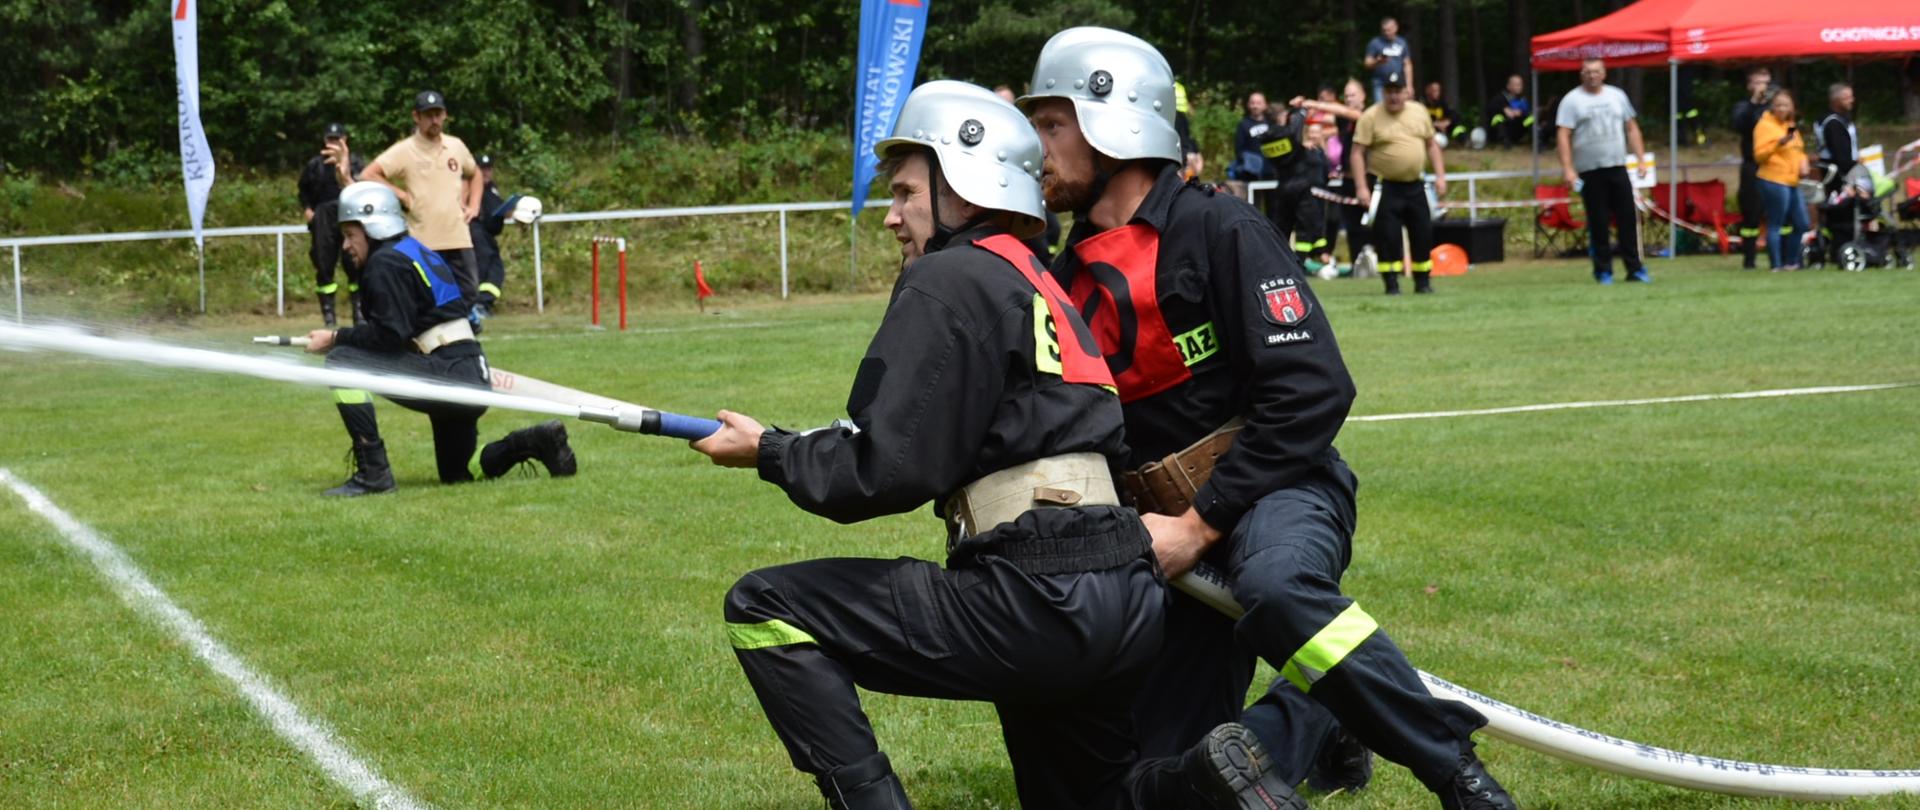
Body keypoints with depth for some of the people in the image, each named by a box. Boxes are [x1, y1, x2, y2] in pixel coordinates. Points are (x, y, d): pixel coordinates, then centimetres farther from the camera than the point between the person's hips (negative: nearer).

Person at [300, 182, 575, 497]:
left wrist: (336, 338, -8)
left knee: (341, 362, -14)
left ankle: (373, 473, -15)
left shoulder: (385, 262, -10)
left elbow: (390, 334, -18)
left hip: (448, 377, -10)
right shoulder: (417, 252, 20)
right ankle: (536, 442, 11)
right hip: (471, 379, 10)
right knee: (457, 474, 25)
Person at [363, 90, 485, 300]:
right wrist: (403, 196, -13)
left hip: (459, 239, 5)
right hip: (424, 243, -5)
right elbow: (369, 175, -13)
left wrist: (473, 206, 15)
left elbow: (474, 174, 29)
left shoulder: (456, 146, 11)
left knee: (470, 295, 6)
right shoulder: (404, 150, -5)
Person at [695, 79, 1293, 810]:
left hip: (1041, 604, -9)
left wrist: (769, 453, 3)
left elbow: (892, 469, -11)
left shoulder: (949, 281, -5)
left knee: (764, 608, -1)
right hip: (1128, 603, 9)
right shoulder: (1040, 286, 22)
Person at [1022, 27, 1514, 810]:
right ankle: (1321, 721, 27)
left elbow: (1314, 391, -21)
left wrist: (1200, 524, -21)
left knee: (1274, 585, -42)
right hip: (1170, 528, 7)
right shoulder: (1068, 276, 9)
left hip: (1278, 491, -7)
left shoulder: (1219, 230, -13)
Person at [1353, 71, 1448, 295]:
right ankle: (1391, 284, 4)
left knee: (1423, 234, 7)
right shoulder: (1371, 117, -8)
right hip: (1385, 187, -4)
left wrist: (1440, 175, 6)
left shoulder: (1419, 112, 6)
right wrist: (1362, 187, -16)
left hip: (1415, 186, 4)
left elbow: (1431, 144, 15)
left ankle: (1423, 281, 20)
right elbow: (1357, 153, -10)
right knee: (1387, 237, -6)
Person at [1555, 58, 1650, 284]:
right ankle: (1603, 270, 9)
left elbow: (1632, 128, 16)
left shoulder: (1617, 96, 13)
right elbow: (1564, 136, -5)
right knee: (1598, 222, 0)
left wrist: (1641, 158, 8)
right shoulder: (1572, 100, 1)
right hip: (1589, 171, -3)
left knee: (1628, 218, -1)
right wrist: (1568, 169, -14)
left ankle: (1634, 268, 4)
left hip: (1618, 167, 3)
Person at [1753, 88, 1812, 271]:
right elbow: (1759, 155, -15)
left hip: (1792, 182, 9)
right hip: (1774, 181, -9)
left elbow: (1799, 150, 30)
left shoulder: (1791, 125, 19)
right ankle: (1776, 265, 0)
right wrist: (1779, 143, -27)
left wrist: (1803, 163, 10)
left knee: (1801, 224, 12)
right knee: (1775, 225, -6)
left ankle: (1790, 262, 22)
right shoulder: (1765, 125, -8)